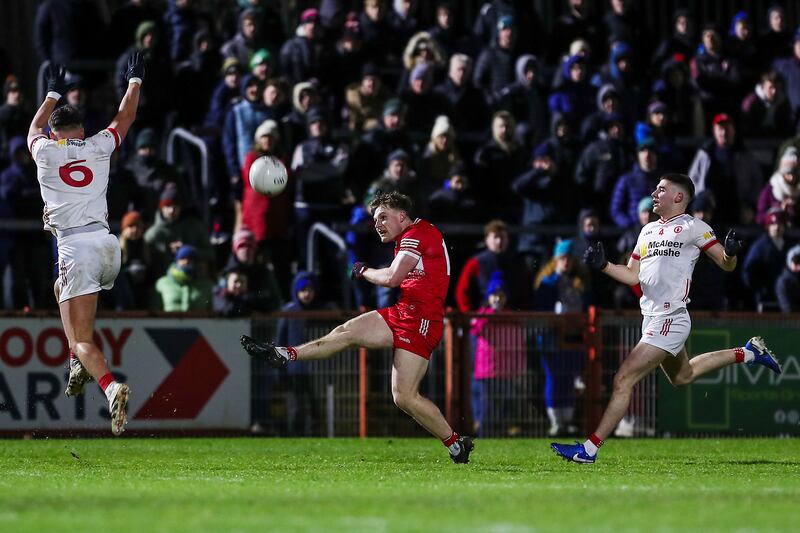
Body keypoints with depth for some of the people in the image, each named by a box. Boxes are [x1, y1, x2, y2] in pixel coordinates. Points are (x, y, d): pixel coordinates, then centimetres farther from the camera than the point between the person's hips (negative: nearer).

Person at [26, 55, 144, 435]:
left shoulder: (44, 150, 6)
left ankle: (111, 388, -35)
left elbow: (35, 126, 32)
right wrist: (134, 80, 47)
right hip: (108, 246, 4)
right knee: (62, 289, 34)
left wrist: (53, 93, 48)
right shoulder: (98, 147, 10)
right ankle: (79, 362, 16)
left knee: (82, 339, -7)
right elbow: (125, 118, 31)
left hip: (75, 248, -4)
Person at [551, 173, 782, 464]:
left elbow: (727, 265, -3)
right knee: (683, 376, 28)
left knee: (624, 380, -13)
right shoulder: (648, 230, 17)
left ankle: (589, 449, -11)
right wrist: (603, 265, 5)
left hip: (669, 320, -10)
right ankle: (749, 352, 40)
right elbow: (633, 276, 20)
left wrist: (731, 252, -25)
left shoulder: (693, 227, -5)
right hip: (651, 318, 10)